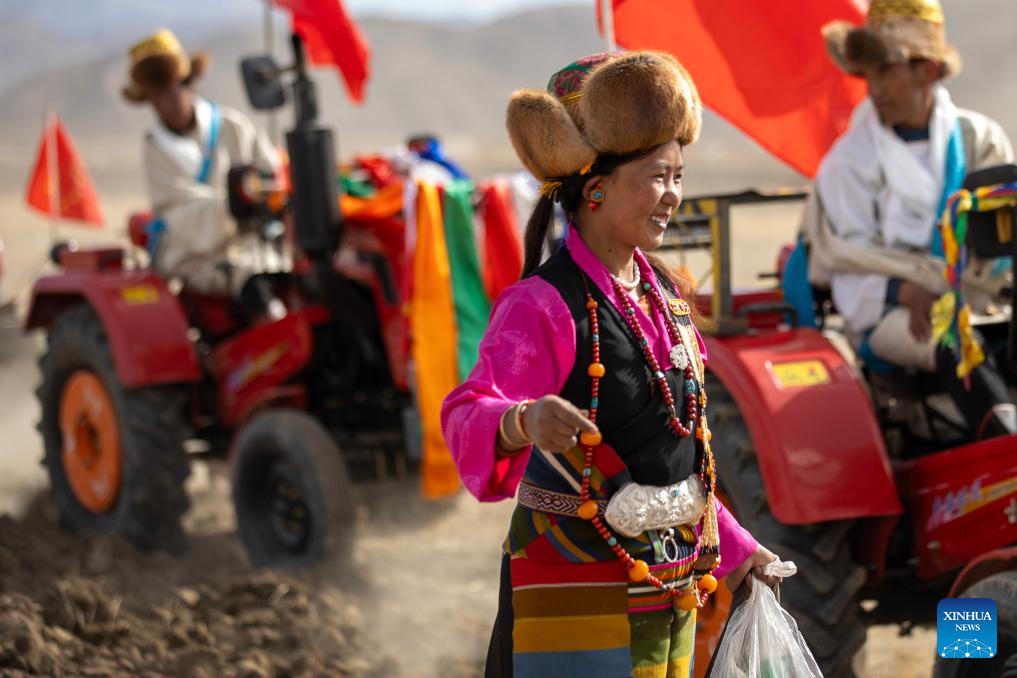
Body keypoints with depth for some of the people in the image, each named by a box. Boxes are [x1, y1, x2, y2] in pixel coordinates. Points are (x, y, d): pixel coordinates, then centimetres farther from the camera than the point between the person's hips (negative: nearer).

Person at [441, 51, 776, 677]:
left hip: (671, 594, 8)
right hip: (575, 594, -8)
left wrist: (734, 548, 23)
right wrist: (522, 423, -52)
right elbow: (468, 415, -31)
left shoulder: (662, 296, 10)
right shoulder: (542, 306, -15)